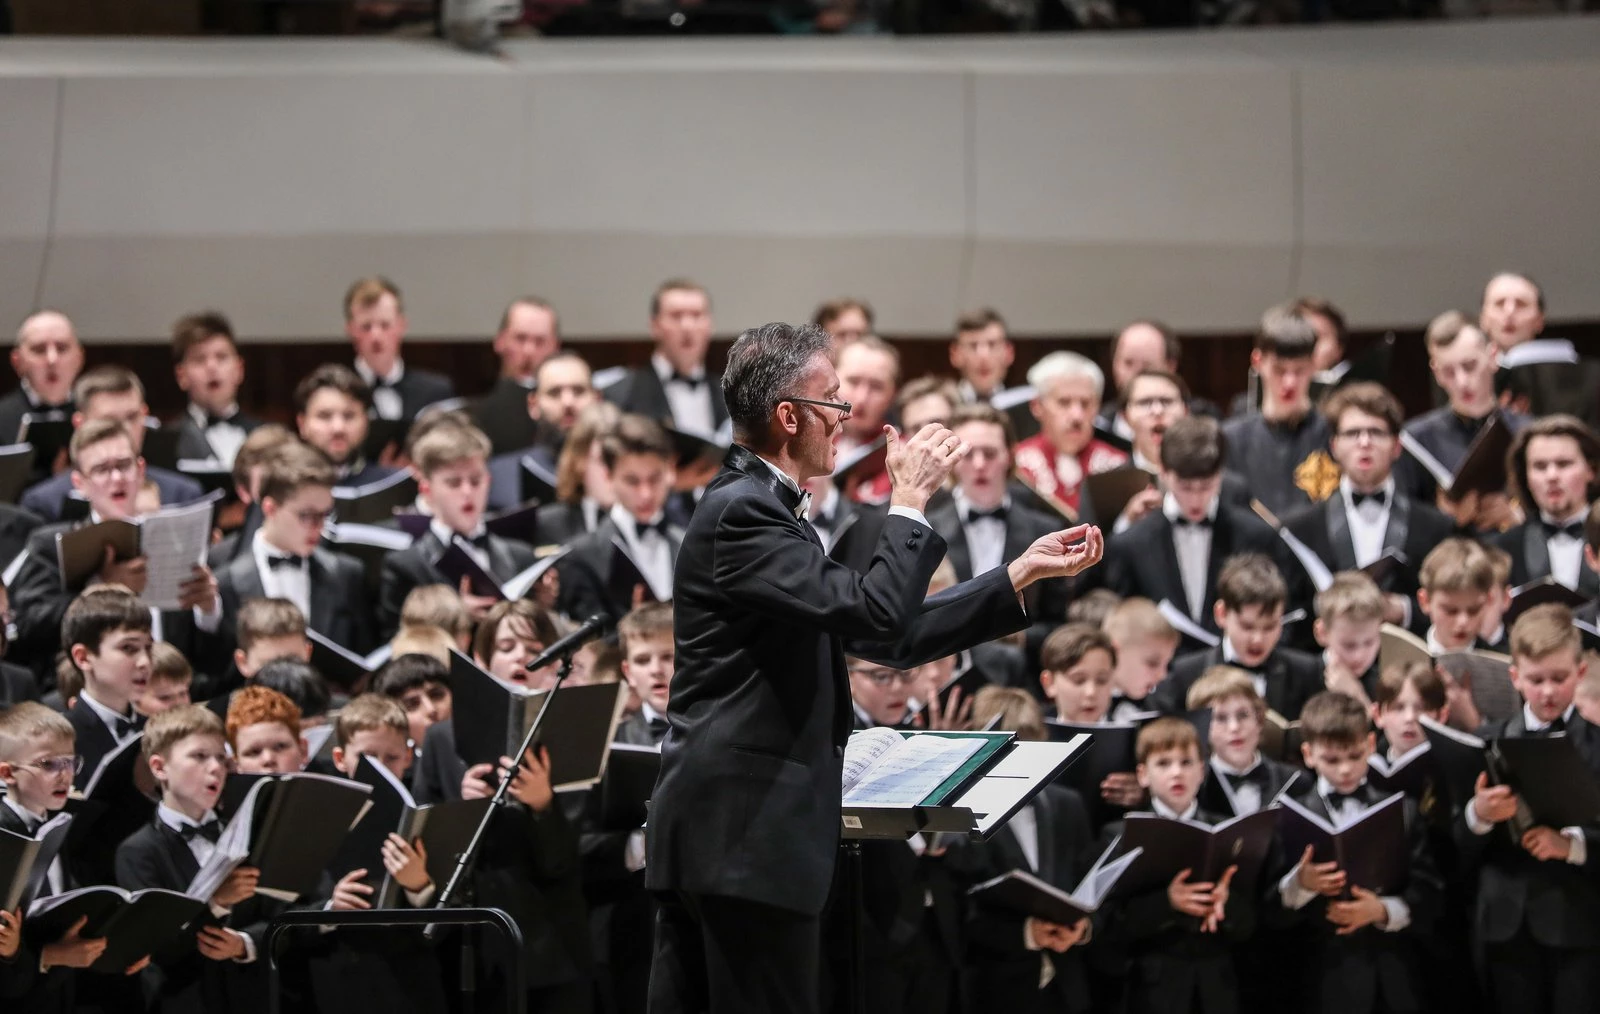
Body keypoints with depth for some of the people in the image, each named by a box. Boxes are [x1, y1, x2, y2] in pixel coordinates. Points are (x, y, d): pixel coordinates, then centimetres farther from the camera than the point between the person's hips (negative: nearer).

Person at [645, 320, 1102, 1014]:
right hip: (749, 838, -10)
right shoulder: (742, 512, -12)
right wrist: (910, 500, -8)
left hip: (712, 836, 10)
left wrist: (1026, 572, 18)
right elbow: (874, 615, -22)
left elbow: (889, 640, 20)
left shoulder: (760, 509, 20)